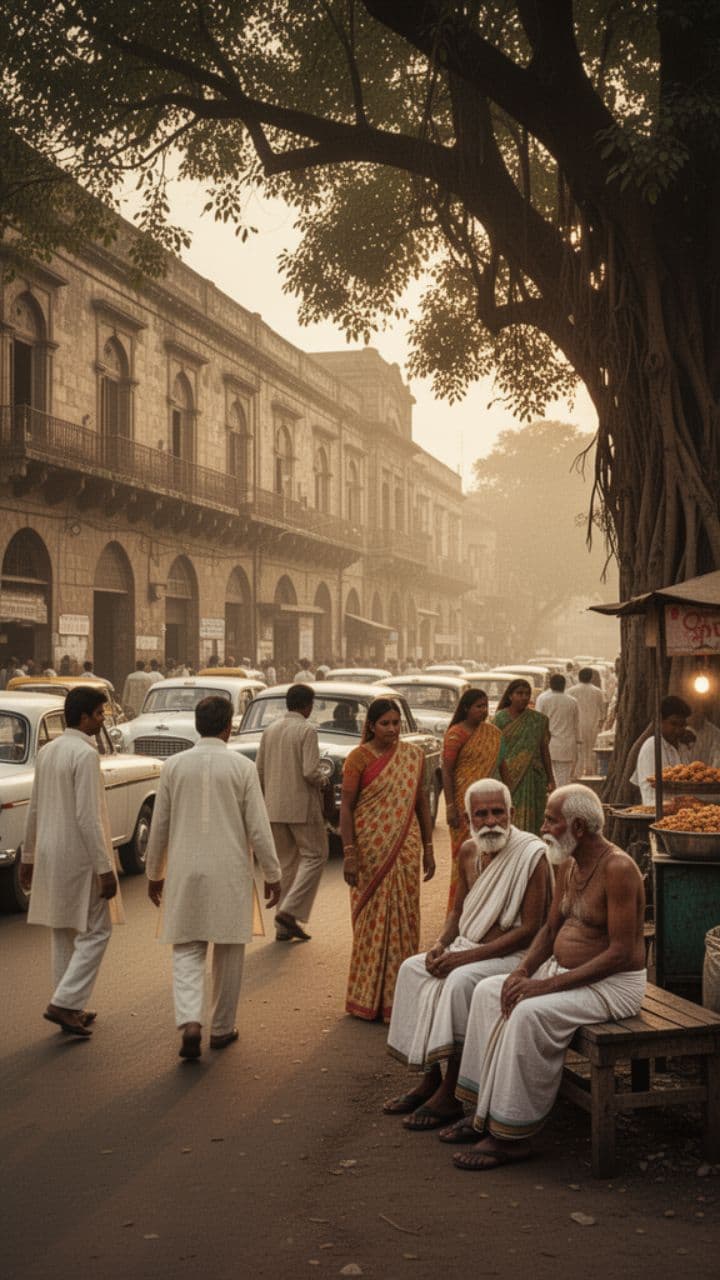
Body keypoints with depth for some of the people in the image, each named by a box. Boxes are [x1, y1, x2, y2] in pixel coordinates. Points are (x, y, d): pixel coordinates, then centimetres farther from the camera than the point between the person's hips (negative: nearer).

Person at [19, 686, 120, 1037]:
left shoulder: (47, 752, 8)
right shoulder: (85, 754, -18)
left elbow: (34, 809, 13)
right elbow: (87, 817, -21)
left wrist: (29, 857, 20)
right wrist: (105, 869, -19)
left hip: (51, 855, 9)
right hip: (79, 857, -9)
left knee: (64, 933, 15)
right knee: (95, 932, 0)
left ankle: (70, 1009, 22)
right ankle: (64, 1003, -7)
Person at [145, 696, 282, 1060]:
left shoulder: (174, 765, -1)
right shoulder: (242, 767, -7)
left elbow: (159, 826, 4)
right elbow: (258, 828, -6)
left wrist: (154, 873, 16)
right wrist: (272, 875, 5)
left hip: (185, 872, 1)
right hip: (230, 874, -1)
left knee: (187, 951, 7)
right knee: (228, 953, 12)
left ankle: (190, 1022, -13)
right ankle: (222, 1028, 22)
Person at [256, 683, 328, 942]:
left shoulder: (270, 730, 8)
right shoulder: (307, 730, -12)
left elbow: (259, 771, 9)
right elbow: (311, 772, -19)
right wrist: (321, 781, 1)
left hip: (274, 808, 7)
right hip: (301, 806, -7)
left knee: (286, 863, 13)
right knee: (314, 856, 4)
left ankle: (283, 926, 13)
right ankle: (290, 911, -10)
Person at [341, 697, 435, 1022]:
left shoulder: (413, 755, 7)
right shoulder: (359, 757, -4)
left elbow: (421, 802, 11)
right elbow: (345, 806, -7)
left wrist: (428, 848, 9)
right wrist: (349, 854, -14)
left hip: (405, 848, 3)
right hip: (370, 847, -3)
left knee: (404, 918, 5)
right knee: (372, 920, 1)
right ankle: (368, 998, 12)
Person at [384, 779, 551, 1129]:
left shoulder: (532, 855, -16)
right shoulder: (469, 852, 7)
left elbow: (530, 930, -20)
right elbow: (458, 911, 19)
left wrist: (466, 956, -22)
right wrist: (440, 945, -4)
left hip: (514, 955, -8)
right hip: (469, 948, 8)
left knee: (461, 980, -31)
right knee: (412, 968, -9)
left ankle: (450, 1094, -21)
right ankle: (429, 1078, -4)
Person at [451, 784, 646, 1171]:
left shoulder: (617, 868, -21)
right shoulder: (568, 863, 7)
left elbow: (621, 953, -25)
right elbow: (551, 928, 14)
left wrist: (549, 984, -26)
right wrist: (523, 970, -6)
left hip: (613, 985, -9)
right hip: (565, 973, 9)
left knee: (530, 1013, -30)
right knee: (488, 991, -3)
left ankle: (512, 1136, -21)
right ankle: (485, 1110, 0)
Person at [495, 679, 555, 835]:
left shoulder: (539, 720, 5)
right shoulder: (500, 718, -1)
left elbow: (544, 750, 9)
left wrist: (550, 779, 8)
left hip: (532, 780, 2)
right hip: (507, 778, -2)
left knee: (529, 821, 0)